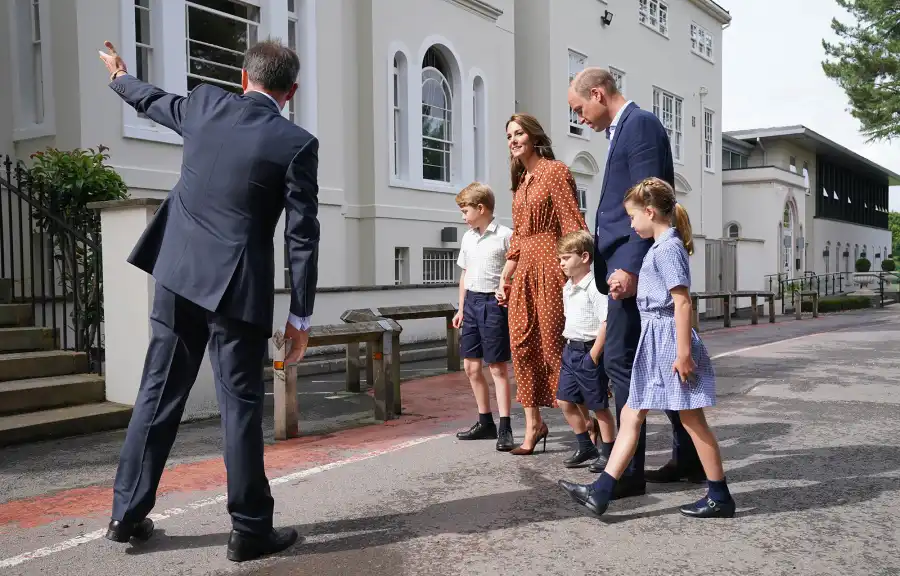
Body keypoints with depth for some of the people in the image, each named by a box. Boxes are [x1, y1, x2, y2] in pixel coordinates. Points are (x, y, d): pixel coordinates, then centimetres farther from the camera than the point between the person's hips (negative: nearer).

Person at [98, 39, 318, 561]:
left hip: (178, 275, 5)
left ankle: (128, 513, 23)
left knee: (159, 395, 13)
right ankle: (251, 529, 11)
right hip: (236, 288, -5)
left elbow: (153, 102, 27)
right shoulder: (297, 143, -9)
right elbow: (303, 237, -9)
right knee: (241, 405, 2)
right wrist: (302, 315, -4)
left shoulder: (205, 104, 5)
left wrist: (120, 76, 49)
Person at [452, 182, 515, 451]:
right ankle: (485, 422, 24)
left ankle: (505, 427, 2)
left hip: (494, 302, -7)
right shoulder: (467, 237, 12)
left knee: (497, 366, -4)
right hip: (471, 301, 7)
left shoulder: (505, 236, -9)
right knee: (471, 365, 11)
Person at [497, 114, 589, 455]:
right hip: (524, 270, 8)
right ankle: (533, 425, 14)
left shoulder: (555, 171, -5)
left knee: (553, 343, -4)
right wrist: (504, 277, 15)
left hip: (550, 265, -8)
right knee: (522, 344, 4)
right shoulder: (520, 181, 18)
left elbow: (573, 225, -13)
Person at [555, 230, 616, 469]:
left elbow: (606, 323, -20)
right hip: (570, 350, 9)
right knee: (565, 401, 10)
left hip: (589, 352, -9)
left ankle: (608, 453, 17)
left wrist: (594, 355, -20)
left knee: (599, 405, 3)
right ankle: (586, 447, 25)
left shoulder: (594, 286, -17)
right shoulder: (567, 288, 11)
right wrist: (570, 347, 15)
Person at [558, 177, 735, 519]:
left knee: (692, 420, 2)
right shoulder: (663, 247, 14)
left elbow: (682, 302, -21)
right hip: (656, 343, 10)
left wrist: (684, 352, -22)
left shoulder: (667, 249, -15)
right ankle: (600, 493, 8)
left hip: (669, 341, -10)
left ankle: (720, 497, 16)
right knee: (631, 415, 6)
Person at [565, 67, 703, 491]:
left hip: (635, 264, -10)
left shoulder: (639, 123, -8)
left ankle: (629, 470, -1)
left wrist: (630, 266, -24)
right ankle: (688, 457, 23)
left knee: (620, 360, -8)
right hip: (631, 264, 10)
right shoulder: (627, 127, 21)